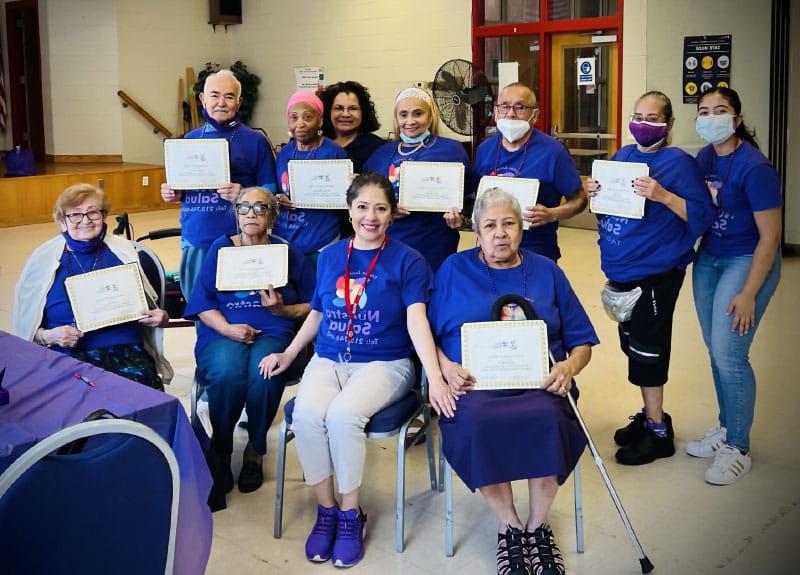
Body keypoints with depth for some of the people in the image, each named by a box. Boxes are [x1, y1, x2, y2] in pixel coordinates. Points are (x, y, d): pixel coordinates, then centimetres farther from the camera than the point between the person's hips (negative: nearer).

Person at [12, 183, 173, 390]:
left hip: (127, 351, 2)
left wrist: (158, 317, 2)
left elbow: (146, 304, 23)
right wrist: (49, 336, -10)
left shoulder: (123, 251, 12)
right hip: (69, 356, -1)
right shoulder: (44, 258, 7)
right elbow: (26, 326, 11)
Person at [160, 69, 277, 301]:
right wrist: (174, 194, -1)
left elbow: (270, 191, -1)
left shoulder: (256, 140, 1)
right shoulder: (189, 140, 13)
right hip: (194, 241, 4)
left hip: (238, 241, -4)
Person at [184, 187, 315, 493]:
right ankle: (221, 452, -10)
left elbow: (310, 307, 10)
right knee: (227, 373, -34)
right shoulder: (220, 249, 12)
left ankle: (254, 451, -10)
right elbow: (202, 304, 4)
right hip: (224, 332, 0)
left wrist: (282, 310, -9)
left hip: (273, 332, 0)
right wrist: (227, 329, -13)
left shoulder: (288, 254, 12)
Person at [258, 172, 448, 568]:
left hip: (384, 363, -3)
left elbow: (417, 320, -15)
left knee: (343, 415, -32)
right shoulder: (329, 257, 10)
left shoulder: (407, 261, -4)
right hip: (328, 360, 4)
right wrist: (288, 354, 15)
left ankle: (351, 515, -10)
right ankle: (326, 509, -6)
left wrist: (435, 378, -27)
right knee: (306, 414, -27)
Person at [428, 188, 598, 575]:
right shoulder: (454, 269, 15)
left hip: (538, 381, 1)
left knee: (547, 418, -34)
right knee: (474, 423, -35)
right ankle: (508, 525, -11)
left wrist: (570, 365, -6)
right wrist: (445, 367, -9)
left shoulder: (546, 271, 17)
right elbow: (429, 333, 10)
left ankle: (537, 524, -9)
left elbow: (581, 341, 15)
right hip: (472, 381, 0)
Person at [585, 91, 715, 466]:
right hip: (621, 269, 7)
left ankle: (658, 433, 14)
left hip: (655, 272, -7)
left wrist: (663, 196, -29)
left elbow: (702, 216, -17)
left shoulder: (678, 163, -11)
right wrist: (594, 192, -3)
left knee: (647, 349, -1)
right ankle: (649, 415, 33)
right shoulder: (622, 156, 9)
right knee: (633, 344, 16)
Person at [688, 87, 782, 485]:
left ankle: (738, 449, 7)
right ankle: (726, 428, 30)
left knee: (729, 355, -9)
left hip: (749, 261, -7)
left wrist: (748, 294, -18)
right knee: (715, 351, 12)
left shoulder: (754, 168, -20)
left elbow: (770, 237, -18)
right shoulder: (704, 158, 2)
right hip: (708, 259, 7)